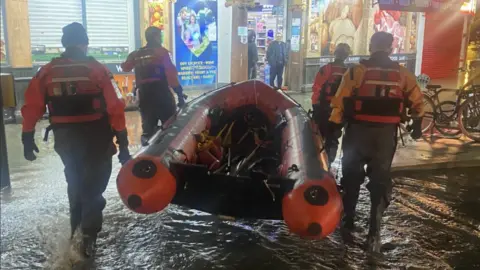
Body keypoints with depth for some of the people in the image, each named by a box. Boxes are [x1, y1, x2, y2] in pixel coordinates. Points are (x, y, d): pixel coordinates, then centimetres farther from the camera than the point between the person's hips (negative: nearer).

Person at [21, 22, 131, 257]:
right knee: (93, 184, 10)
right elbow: (116, 108, -12)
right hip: (95, 137, -3)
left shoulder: (46, 72, 0)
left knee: (75, 180, 25)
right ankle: (88, 236, 8)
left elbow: (31, 108, -1)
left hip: (64, 138, 4)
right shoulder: (97, 70, -8)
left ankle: (75, 225, 41)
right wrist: (122, 143, -8)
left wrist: (27, 138, 8)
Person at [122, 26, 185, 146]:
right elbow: (171, 74, -12)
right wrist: (179, 93, -9)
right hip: (162, 95, -6)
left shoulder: (136, 54, 13)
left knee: (148, 129, 11)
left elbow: (126, 67, 30)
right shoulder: (161, 52, -4)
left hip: (144, 96, 6)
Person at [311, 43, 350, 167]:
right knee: (333, 138, 13)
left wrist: (315, 105, 2)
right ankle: (328, 162, 15)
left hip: (323, 108, -2)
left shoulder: (326, 69, -9)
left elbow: (317, 89, -9)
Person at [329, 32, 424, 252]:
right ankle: (374, 234, 7)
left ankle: (347, 224, 24)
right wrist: (417, 126, 23)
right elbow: (417, 101, 9)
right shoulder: (402, 74, 5)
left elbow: (340, 102, -9)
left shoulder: (357, 71, -3)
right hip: (386, 134, 2)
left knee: (352, 177, 15)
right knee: (380, 181, 9)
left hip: (358, 131, -1)